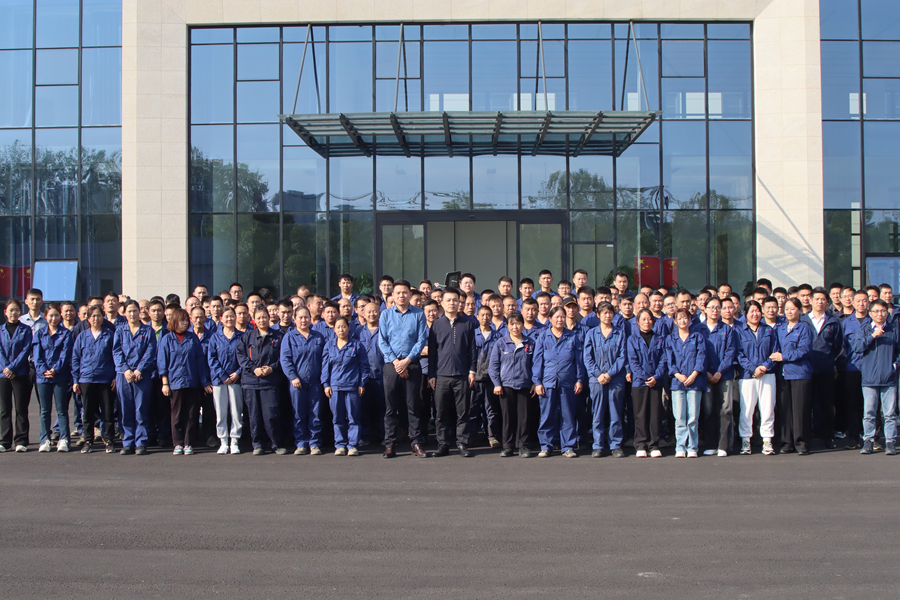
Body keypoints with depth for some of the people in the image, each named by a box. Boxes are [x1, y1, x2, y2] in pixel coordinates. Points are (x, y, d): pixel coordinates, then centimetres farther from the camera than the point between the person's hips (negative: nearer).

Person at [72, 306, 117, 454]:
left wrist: (116, 377, -3)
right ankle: (88, 441, 15)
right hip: (86, 379, 2)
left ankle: (109, 440, 10)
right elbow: (75, 359, 10)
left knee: (108, 411, 0)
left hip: (106, 380, -1)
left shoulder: (110, 336, 5)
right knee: (88, 412, 6)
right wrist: (75, 380, 4)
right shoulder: (82, 337, 9)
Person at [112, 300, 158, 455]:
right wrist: (125, 370, -12)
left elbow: (150, 353, -1)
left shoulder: (148, 331, 8)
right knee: (125, 411, 2)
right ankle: (128, 443, 8)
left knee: (141, 410, -3)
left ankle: (141, 443, 2)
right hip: (123, 374, 2)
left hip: (143, 375, -2)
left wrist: (139, 370, -13)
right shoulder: (120, 332, 13)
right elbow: (116, 352, 4)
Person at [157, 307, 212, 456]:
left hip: (192, 382, 1)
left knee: (192, 414, 1)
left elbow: (200, 360, 8)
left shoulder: (193, 338, 8)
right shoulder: (167, 340, 4)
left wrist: (205, 382, 5)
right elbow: (162, 363, 4)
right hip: (175, 382, -1)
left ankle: (189, 443, 7)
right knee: (177, 414, 3)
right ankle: (178, 443, 11)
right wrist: (165, 383, -3)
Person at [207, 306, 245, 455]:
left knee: (236, 412, -1)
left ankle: (235, 442, 6)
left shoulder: (241, 337, 6)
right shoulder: (215, 337, 6)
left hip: (235, 379, 0)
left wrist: (237, 373, -10)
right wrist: (223, 376, -8)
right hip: (218, 379, 0)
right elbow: (211, 359, 0)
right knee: (221, 413, 1)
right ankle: (223, 443, 8)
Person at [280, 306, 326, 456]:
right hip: (297, 382, -1)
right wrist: (293, 377, -11)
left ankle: (315, 444, 8)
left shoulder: (318, 337, 12)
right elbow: (284, 359, -1)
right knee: (299, 415, 2)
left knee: (315, 415, 1)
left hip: (315, 382, 1)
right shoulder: (289, 337, 5)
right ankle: (301, 444, 10)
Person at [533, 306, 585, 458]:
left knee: (568, 415, 3)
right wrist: (537, 382, -1)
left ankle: (568, 446, 11)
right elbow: (537, 360, 6)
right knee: (547, 415, 1)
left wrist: (580, 380, 3)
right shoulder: (543, 337, 8)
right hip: (548, 382, 0)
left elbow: (579, 360, 9)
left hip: (568, 382, 0)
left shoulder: (574, 337, 9)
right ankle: (545, 446, 10)